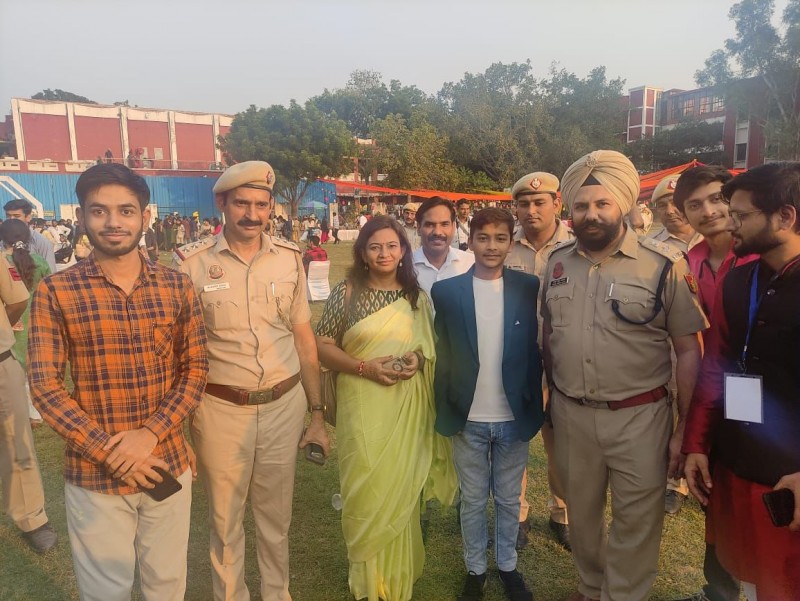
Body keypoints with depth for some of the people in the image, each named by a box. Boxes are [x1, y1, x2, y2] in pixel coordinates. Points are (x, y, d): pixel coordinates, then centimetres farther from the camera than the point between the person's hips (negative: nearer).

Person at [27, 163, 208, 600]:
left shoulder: (176, 287, -1)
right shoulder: (56, 292, -7)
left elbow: (195, 368, -1)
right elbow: (44, 384, -9)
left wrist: (150, 434, -14)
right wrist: (109, 452, -16)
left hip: (168, 465, 2)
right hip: (94, 475, -2)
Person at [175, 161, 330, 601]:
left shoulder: (289, 258, 1)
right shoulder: (192, 262, -7)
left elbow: (304, 337, 6)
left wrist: (317, 413, 8)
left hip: (284, 405, 2)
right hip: (220, 410, -2)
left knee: (276, 515, 19)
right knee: (225, 519, 16)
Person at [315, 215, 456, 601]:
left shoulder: (417, 297, 6)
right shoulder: (346, 293, -3)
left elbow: (430, 348, 13)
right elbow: (322, 346, -3)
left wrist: (418, 359, -10)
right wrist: (365, 367, -16)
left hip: (406, 407, 3)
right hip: (362, 405, -2)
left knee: (400, 488, 11)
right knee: (367, 487, 4)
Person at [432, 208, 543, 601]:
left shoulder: (529, 287, -4)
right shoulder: (446, 290, -5)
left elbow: (535, 347, 1)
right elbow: (442, 353, -2)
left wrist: (534, 406, -1)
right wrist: (444, 409, -3)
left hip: (514, 417, 1)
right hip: (468, 418, 0)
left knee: (509, 499, 19)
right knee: (472, 500, 17)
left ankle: (507, 565, 40)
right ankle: (475, 569, 37)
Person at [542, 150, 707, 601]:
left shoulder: (664, 265, -11)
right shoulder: (557, 263, 2)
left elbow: (689, 351, -8)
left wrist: (685, 429, -8)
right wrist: (552, 395, 11)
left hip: (639, 416, -4)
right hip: (570, 413, 4)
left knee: (637, 522, 10)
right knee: (581, 512, 21)